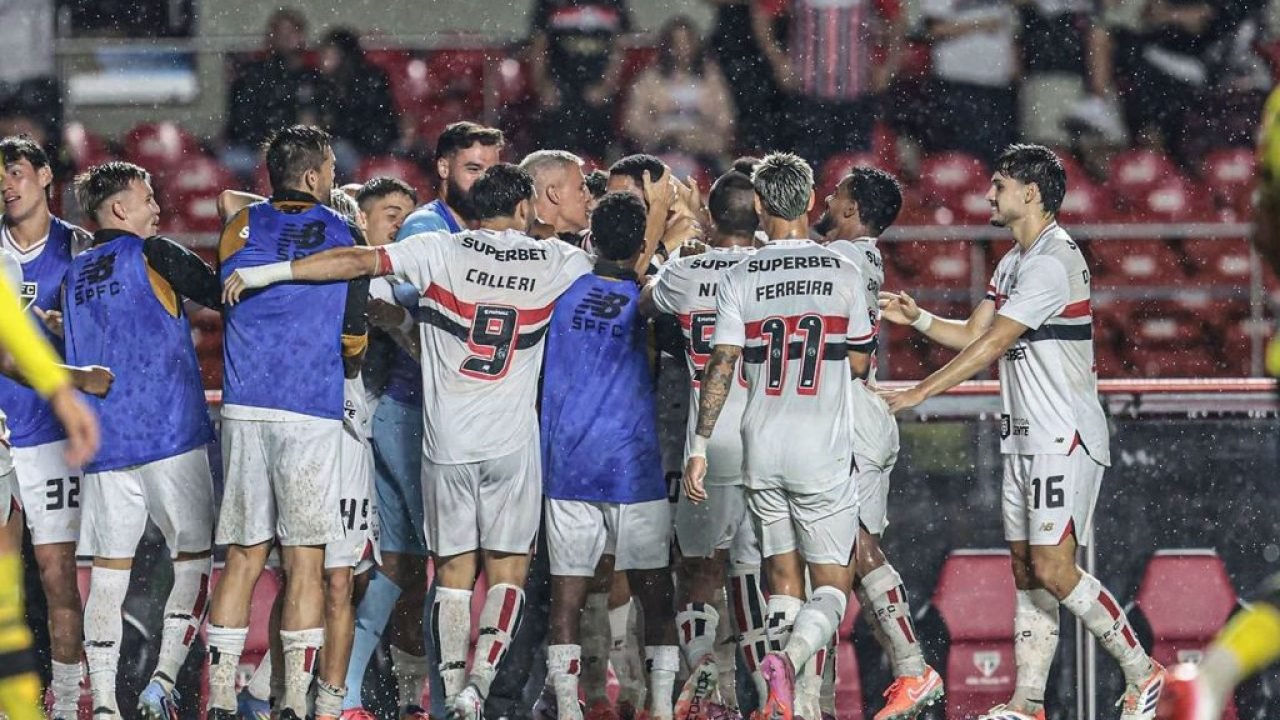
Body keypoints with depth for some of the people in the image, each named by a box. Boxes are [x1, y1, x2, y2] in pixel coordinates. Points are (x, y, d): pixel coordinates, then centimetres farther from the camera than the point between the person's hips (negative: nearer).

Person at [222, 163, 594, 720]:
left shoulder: (442, 251, -2)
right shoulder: (557, 262, 2)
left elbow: (359, 262, -10)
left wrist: (266, 273, -6)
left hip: (446, 442, 0)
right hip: (512, 444, 0)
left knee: (453, 570, 9)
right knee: (508, 570, 5)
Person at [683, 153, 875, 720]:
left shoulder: (739, 281, -1)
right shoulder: (843, 275, -2)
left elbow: (720, 369, -6)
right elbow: (860, 365, 8)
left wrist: (698, 447, -1)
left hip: (762, 449, 2)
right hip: (824, 452, -2)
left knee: (783, 580, 13)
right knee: (830, 586, 2)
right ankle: (790, 659, -27)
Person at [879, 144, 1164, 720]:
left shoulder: (1052, 261, -17)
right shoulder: (1014, 262, 16)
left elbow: (991, 345, -19)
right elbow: (971, 334, 17)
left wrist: (917, 394, -17)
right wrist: (916, 318, -1)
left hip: (1065, 437, -10)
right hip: (1025, 437, 10)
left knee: (1053, 570, -12)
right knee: (1026, 570, 6)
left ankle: (1142, 673, -1)